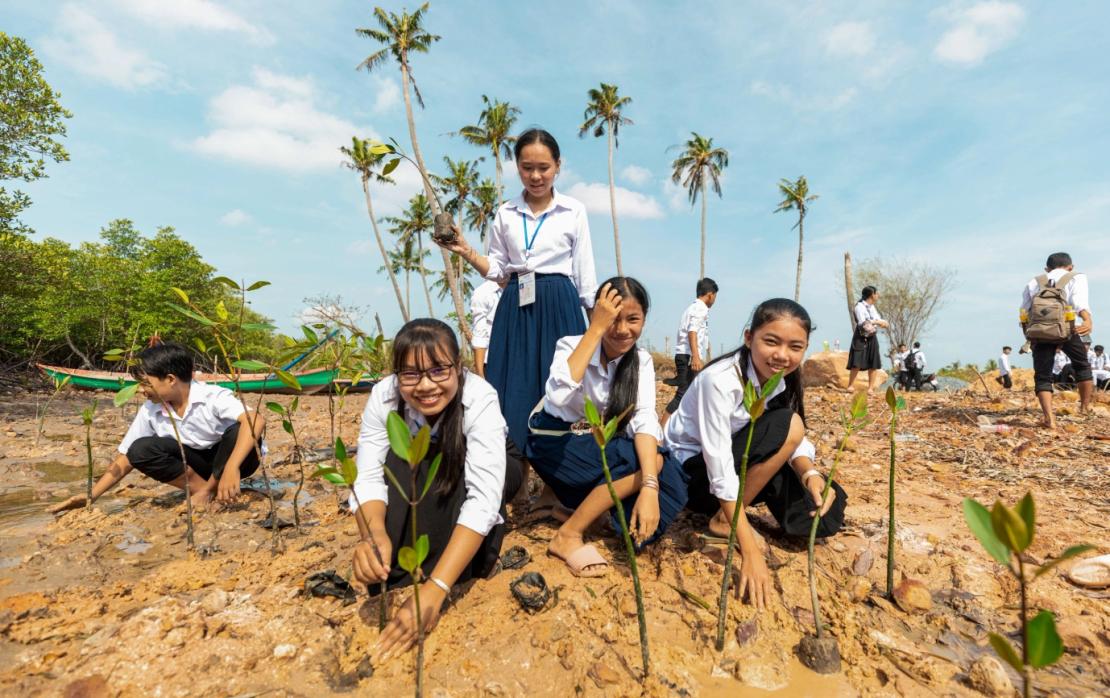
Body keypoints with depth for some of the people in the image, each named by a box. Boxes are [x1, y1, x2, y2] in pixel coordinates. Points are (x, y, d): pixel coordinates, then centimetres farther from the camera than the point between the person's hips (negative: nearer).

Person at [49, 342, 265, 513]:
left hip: (233, 458, -5)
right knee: (140, 450, -15)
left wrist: (231, 467, -52)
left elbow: (256, 420, -44)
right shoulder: (150, 411, -5)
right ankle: (203, 489, -11)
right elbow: (125, 460, 2)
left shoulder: (214, 397, -25)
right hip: (198, 464, 5)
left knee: (239, 430, -37)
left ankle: (209, 491, -13)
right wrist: (91, 496, -9)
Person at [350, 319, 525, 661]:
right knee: (400, 459, -29)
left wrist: (435, 589, -54)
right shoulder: (384, 396, -29)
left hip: (493, 471, -2)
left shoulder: (480, 399, -38)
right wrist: (373, 535, -54)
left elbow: (483, 499, -45)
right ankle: (395, 579, -22)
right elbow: (369, 476, -32)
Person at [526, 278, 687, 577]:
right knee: (646, 460, -26)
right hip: (556, 441, -5)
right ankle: (568, 536, -16)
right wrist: (596, 328, -36)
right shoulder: (572, 345, -19)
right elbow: (558, 397, -40)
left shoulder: (641, 360, -7)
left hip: (602, 446, 5)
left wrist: (649, 486, -36)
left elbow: (644, 419, -21)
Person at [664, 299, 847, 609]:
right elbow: (720, 472, -32)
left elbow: (795, 441, -6)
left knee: (828, 507, -7)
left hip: (741, 461, 7)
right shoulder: (721, 380, -30)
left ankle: (731, 513, 11)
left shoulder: (784, 378, -7)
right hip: (692, 470, -7)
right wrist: (751, 552, -32)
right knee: (787, 425, -26)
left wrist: (810, 474, -29)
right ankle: (724, 519, -10)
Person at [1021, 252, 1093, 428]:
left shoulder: (1034, 282, 22)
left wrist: (1027, 334, 29)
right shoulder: (1076, 277, 14)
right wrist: (1088, 321, -23)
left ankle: (1049, 418, -10)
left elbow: (1024, 312, 18)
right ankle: (1086, 406, 36)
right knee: (1082, 365, 25)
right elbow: (1080, 302, -8)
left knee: (1042, 376, 5)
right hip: (1066, 329, -1)